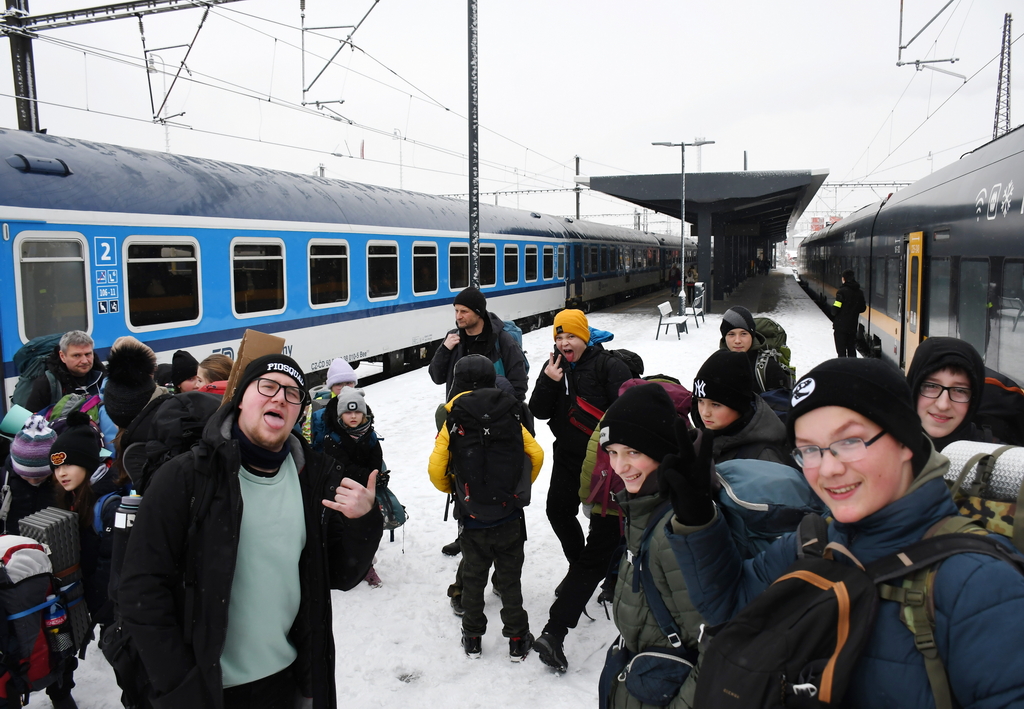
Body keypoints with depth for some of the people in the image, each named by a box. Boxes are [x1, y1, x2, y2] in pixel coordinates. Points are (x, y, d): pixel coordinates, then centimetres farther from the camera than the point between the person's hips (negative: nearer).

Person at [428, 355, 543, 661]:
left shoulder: (453, 422, -9)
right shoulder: (510, 417, -4)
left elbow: (436, 468, -12)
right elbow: (535, 455, -2)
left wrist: (451, 489, 10)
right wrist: (521, 487, 15)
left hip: (472, 519, -1)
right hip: (510, 517, 1)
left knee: (472, 578, 17)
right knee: (510, 578, 14)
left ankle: (473, 638, 28)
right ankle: (517, 640, 21)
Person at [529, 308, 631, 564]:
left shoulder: (609, 366, -15)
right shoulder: (554, 366, 3)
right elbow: (539, 411, -2)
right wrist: (548, 382, -18)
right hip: (568, 454, 6)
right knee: (558, 510, 12)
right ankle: (579, 563, 35)